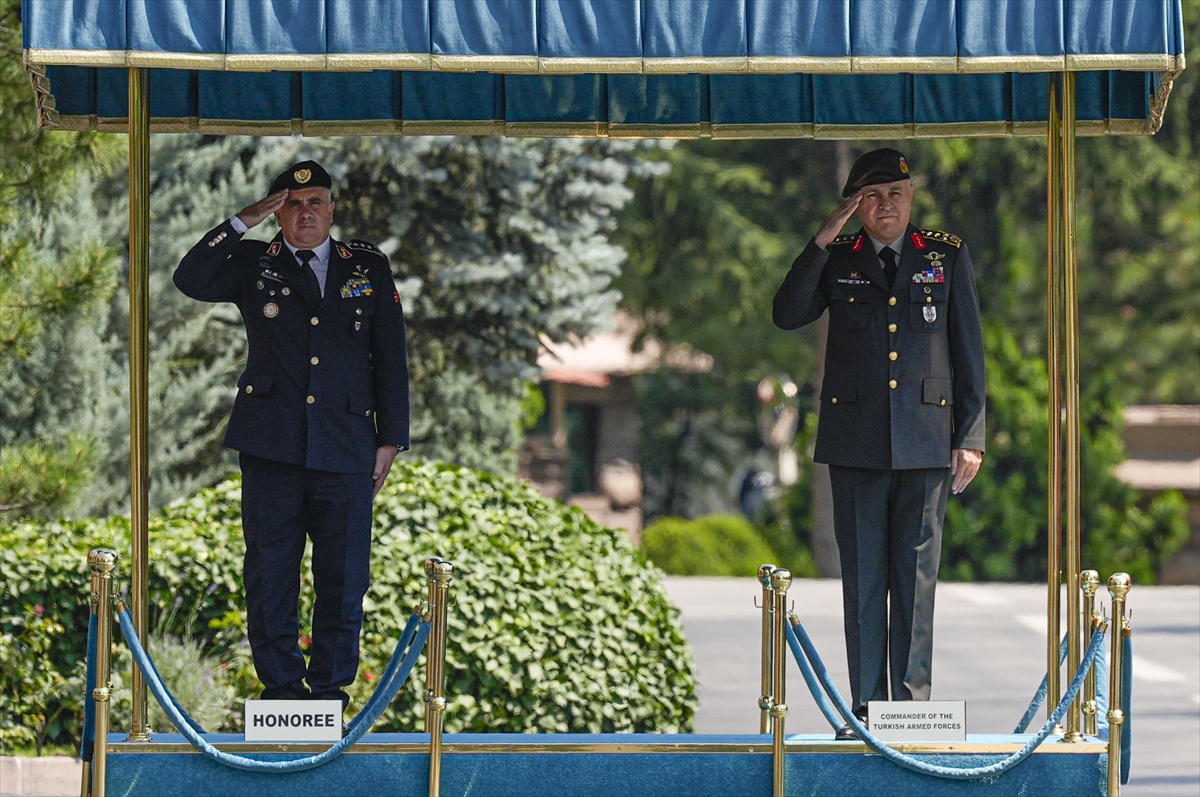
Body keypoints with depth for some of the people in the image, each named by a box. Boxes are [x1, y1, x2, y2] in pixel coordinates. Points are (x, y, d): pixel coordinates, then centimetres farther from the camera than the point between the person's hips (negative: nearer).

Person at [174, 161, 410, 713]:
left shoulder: (369, 268, 13)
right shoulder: (254, 266, 9)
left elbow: (390, 356, 11)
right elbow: (191, 280, -8)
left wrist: (390, 439, 6)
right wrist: (242, 223, -9)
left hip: (345, 448, 1)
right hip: (272, 445, -1)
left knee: (343, 577, 1)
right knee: (269, 572, 1)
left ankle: (331, 685, 9)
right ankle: (280, 683, 9)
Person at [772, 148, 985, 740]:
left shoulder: (947, 257, 9)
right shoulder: (836, 260, 9)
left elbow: (969, 352, 9)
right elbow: (787, 315, -6)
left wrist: (970, 437, 3)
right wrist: (824, 238, -10)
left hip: (925, 441, -1)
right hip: (855, 441, 1)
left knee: (916, 578, -1)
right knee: (862, 579, 2)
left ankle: (911, 707, 3)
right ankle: (866, 708, 5)